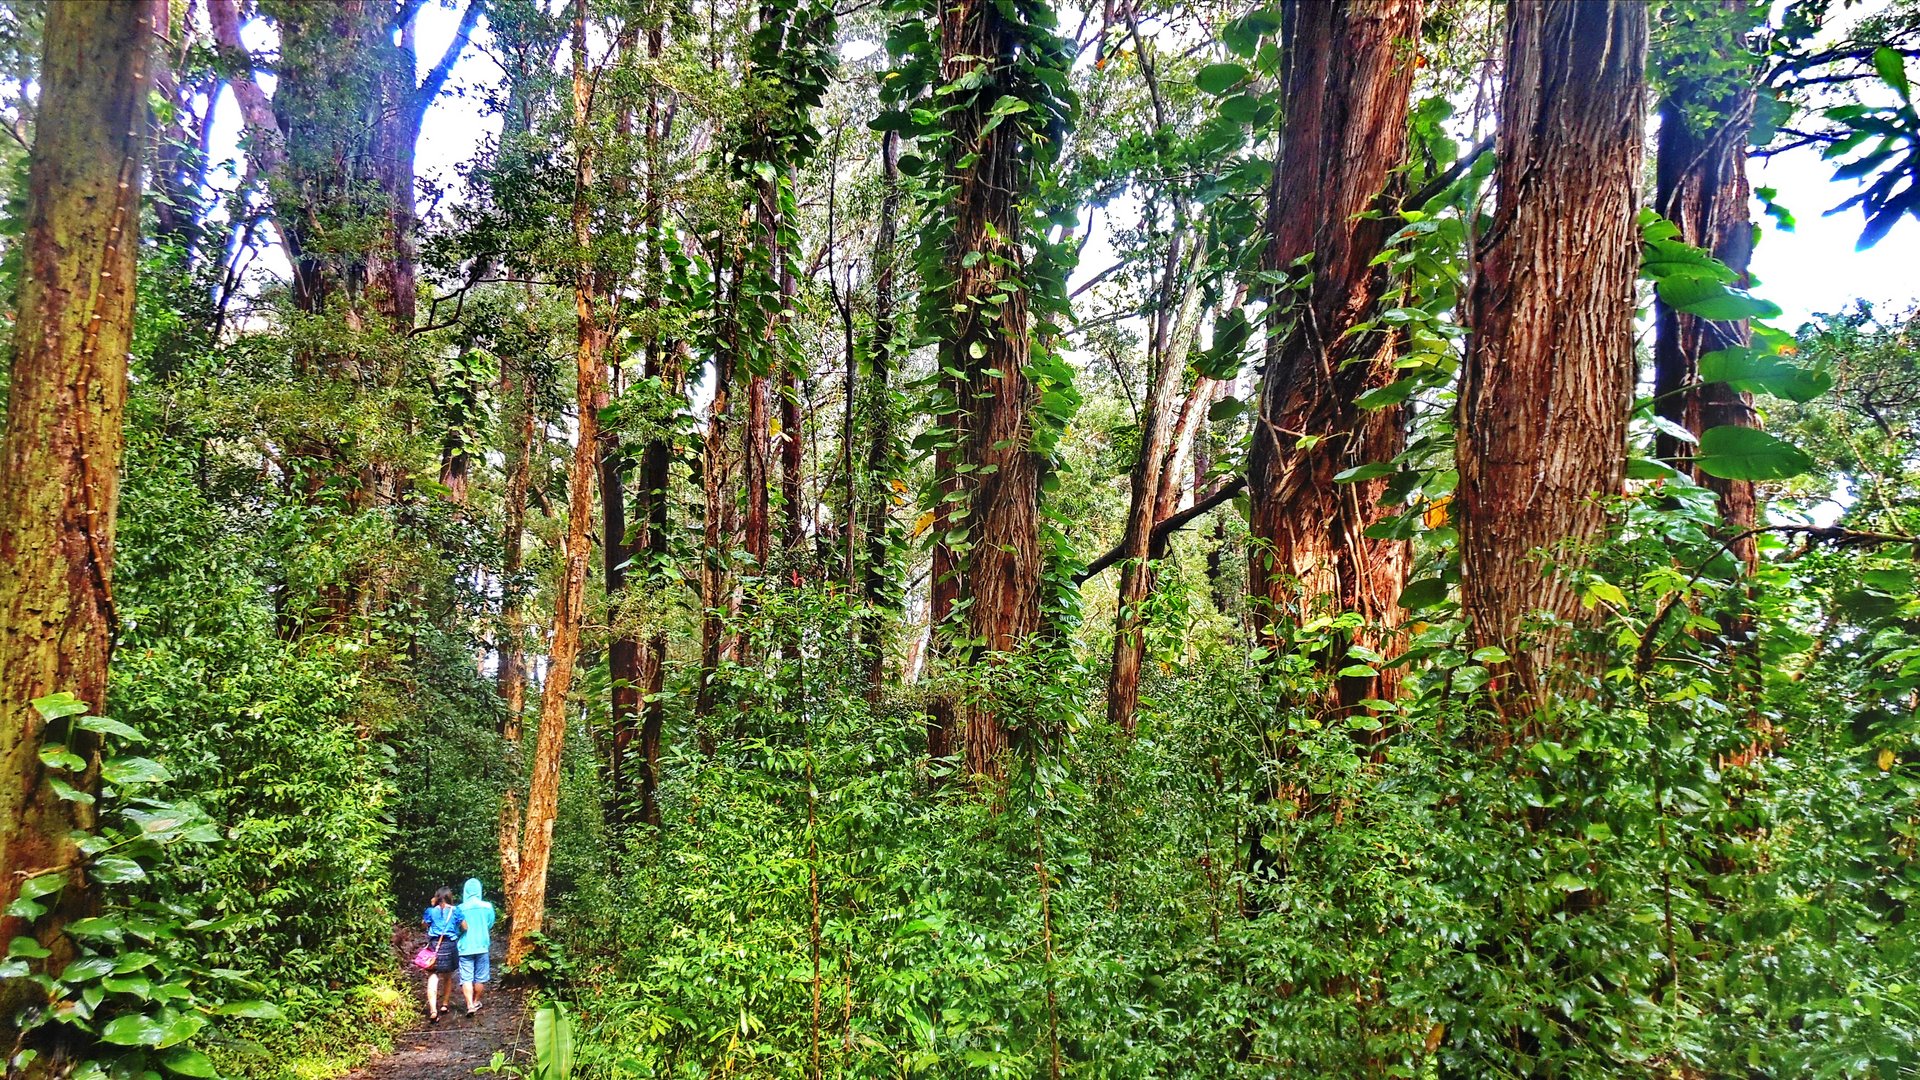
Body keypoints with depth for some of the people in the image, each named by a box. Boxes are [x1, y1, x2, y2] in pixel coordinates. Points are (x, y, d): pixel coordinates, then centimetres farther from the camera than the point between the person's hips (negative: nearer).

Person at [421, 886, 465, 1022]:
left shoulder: (431, 910, 2)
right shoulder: (455, 911, -1)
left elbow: (424, 924, 19)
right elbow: (465, 927, 2)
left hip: (434, 945, -1)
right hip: (450, 945, 1)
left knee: (432, 978, -7)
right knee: (448, 977, 21)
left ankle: (433, 1010, -22)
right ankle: (445, 1005, 33)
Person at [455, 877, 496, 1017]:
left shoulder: (460, 909, -9)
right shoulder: (487, 907, -6)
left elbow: (457, 928, 0)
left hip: (465, 947, -1)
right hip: (482, 946, 1)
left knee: (466, 978, 1)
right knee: (480, 978, 15)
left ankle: (470, 1005, -10)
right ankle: (476, 1002, 27)